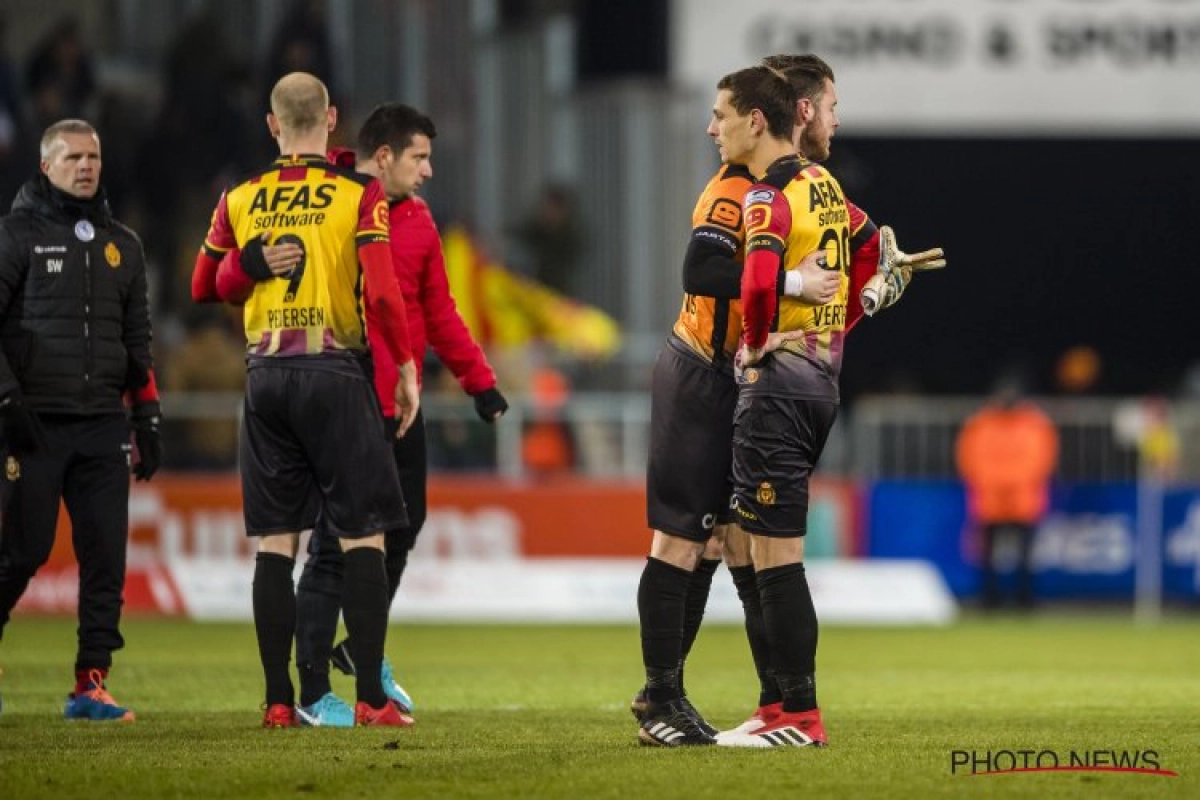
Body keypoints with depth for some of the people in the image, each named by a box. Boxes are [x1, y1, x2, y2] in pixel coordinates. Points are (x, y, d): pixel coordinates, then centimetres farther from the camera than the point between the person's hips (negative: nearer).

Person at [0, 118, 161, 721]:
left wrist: (148, 420, 14)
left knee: (105, 556, -1)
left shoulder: (122, 244, 16)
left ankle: (91, 682, 2)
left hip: (103, 425, 5)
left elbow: (136, 339, 20)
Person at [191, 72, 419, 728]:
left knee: (275, 542, 6)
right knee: (363, 537, 1)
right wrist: (406, 368, -3)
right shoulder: (358, 193, -4)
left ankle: (278, 701, 5)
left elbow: (203, 288, 16)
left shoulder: (239, 199, 6)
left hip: (265, 375, 3)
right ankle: (369, 696, -5)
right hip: (334, 372, -3)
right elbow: (381, 292, -13)